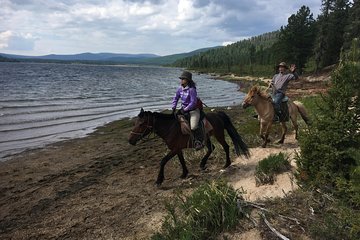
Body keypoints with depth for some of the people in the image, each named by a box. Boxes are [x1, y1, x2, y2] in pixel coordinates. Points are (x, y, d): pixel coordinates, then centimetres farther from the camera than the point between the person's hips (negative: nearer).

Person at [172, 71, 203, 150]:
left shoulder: (191, 89, -19)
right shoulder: (180, 89, 2)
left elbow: (193, 102, -21)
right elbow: (175, 98, 14)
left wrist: (185, 110, -20)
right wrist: (173, 108, 3)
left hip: (193, 110, -8)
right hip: (184, 109, 8)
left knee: (193, 127, -25)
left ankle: (199, 141, -4)